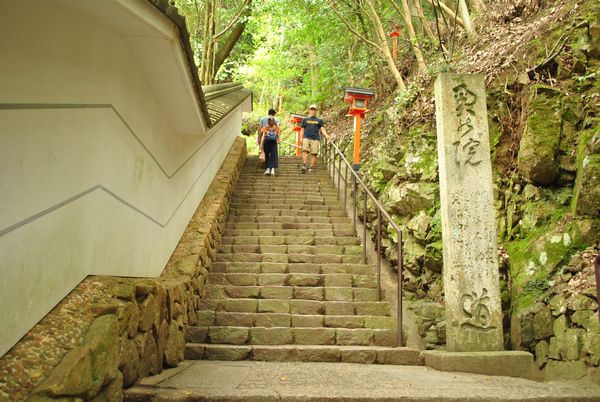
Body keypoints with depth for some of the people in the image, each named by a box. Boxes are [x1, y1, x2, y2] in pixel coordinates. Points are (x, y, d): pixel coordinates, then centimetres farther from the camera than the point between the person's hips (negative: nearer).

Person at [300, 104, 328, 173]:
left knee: (314, 153, -8)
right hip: (306, 138, 0)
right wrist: (301, 138, 2)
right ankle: (304, 165, -25)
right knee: (305, 150, -20)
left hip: (315, 139, 0)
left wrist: (326, 135, -9)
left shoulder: (319, 120, 18)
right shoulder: (305, 119, 19)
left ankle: (311, 167, -3)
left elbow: (322, 129, 10)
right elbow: (302, 130, 17)